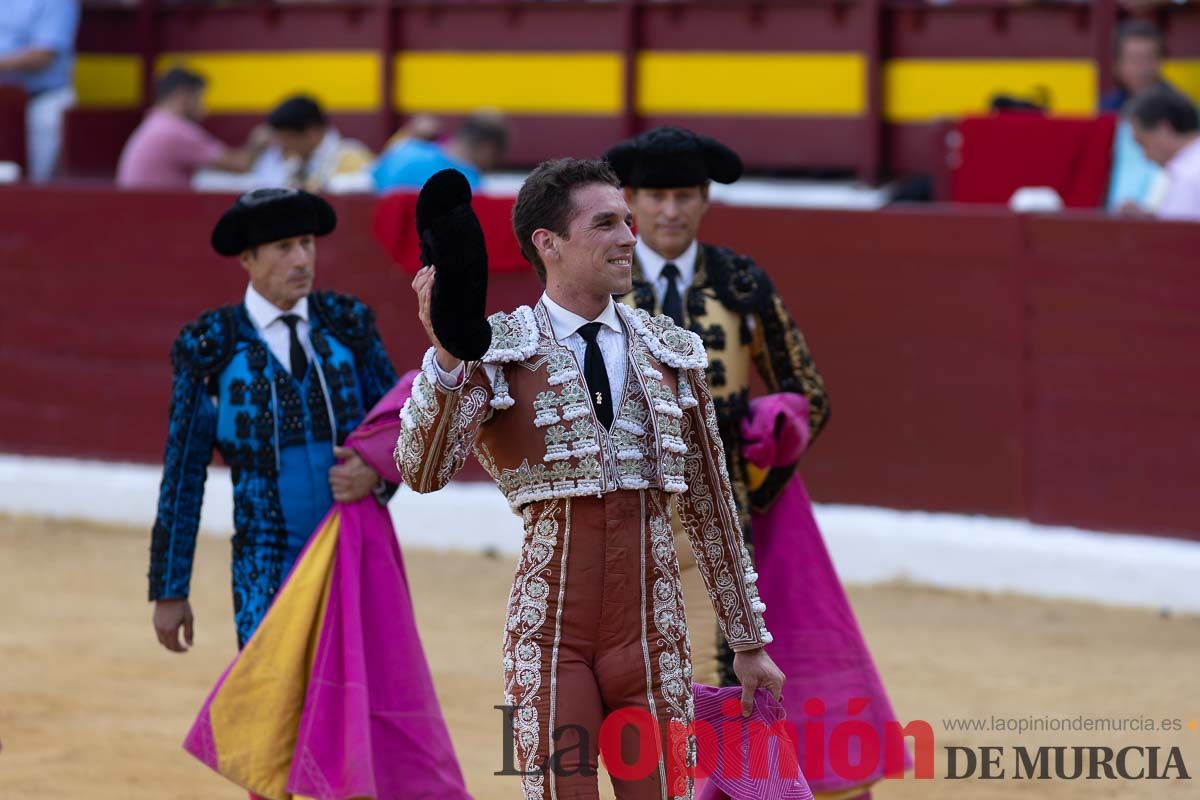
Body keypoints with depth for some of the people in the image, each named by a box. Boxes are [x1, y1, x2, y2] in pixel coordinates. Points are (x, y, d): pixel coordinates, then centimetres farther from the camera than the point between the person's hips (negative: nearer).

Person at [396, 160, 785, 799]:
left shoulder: (672, 353, 10)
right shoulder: (498, 352, -2)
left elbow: (710, 506, 16)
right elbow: (421, 471, -16)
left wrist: (748, 641, 18)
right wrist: (445, 354, -32)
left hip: (653, 630, 3)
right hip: (550, 628, -3)